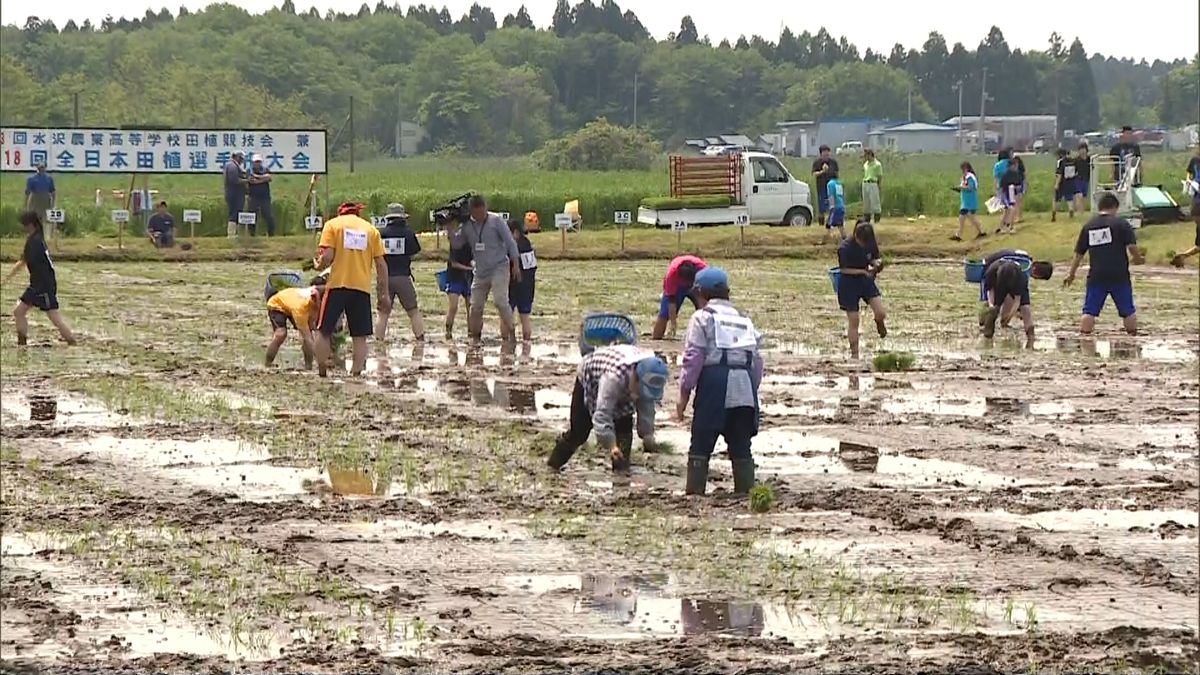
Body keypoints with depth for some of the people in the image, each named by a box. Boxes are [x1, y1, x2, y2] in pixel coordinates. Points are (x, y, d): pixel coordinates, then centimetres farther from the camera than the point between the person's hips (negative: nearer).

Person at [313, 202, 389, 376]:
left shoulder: (332, 225, 4)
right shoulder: (370, 229, 11)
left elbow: (327, 257, -7)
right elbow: (381, 264, 7)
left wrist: (318, 266, 14)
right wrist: (384, 294, 11)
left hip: (338, 285, -2)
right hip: (362, 288, 2)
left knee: (324, 331, 9)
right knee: (360, 336, 4)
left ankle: (322, 373, 5)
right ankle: (356, 374, -3)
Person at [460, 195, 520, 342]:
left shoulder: (496, 221, -4)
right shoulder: (467, 226, 6)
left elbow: (510, 242, -3)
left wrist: (515, 265, -7)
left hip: (499, 268, -5)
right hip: (480, 271, 5)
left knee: (500, 300, -22)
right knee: (476, 306, 5)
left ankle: (511, 332, -15)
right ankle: (475, 338, 17)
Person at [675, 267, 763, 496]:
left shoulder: (702, 318, 6)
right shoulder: (744, 320, 21)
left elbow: (693, 358, -2)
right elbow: (757, 360, 16)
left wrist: (684, 394, 1)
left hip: (714, 384, -4)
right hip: (744, 389, 4)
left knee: (701, 443, -1)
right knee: (741, 446, 9)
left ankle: (694, 491, -6)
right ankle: (745, 491, 5)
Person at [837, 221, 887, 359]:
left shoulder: (871, 244, -6)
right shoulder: (845, 248, -20)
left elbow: (875, 259, 7)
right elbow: (844, 269, -14)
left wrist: (876, 263, -17)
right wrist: (863, 271, -22)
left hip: (866, 281, 4)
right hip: (849, 284, -4)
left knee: (881, 313, -12)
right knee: (853, 321, -1)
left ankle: (879, 323, 27)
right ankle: (854, 354, 10)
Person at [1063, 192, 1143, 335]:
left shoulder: (1088, 226, 8)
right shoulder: (1121, 223, -3)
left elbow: (1078, 254, 13)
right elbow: (1132, 247, -9)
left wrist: (1071, 274, 23)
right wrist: (1138, 258, 12)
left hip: (1096, 276, 2)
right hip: (1119, 275, -2)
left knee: (1089, 311, 2)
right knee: (1128, 311, 10)